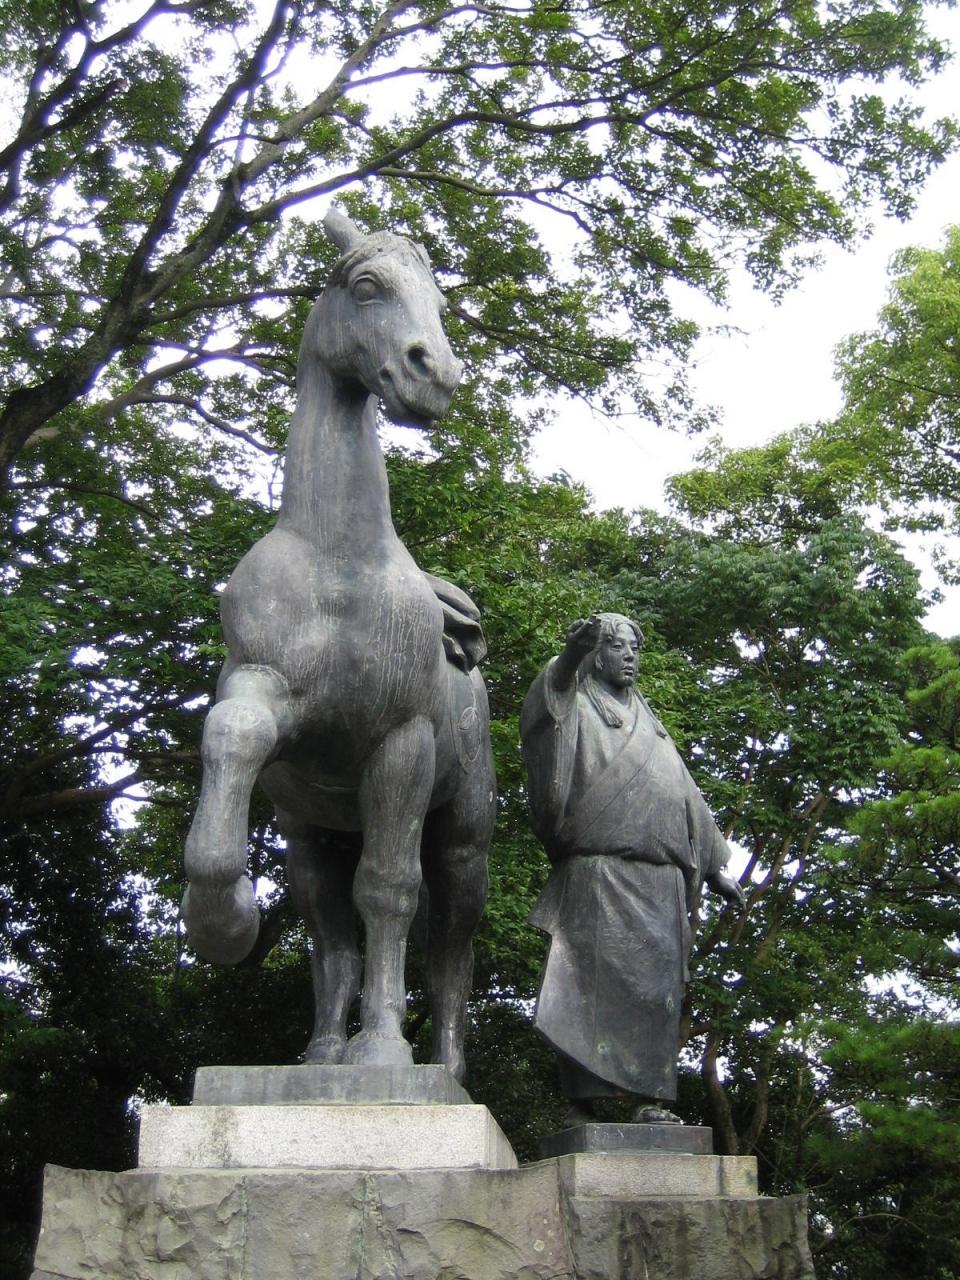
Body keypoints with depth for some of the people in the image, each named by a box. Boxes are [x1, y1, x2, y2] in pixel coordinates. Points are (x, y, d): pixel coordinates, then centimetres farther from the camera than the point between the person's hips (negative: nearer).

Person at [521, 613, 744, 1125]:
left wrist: (715, 865, 23)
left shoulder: (648, 723, 27)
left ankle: (650, 1097, -5)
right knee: (592, 980, -12)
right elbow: (537, 717, -16)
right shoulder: (574, 708, 9)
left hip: (659, 876, 5)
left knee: (656, 984, -3)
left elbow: (685, 794, 28)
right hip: (596, 871, -5)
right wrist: (567, 657, -33)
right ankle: (582, 1100, -14)